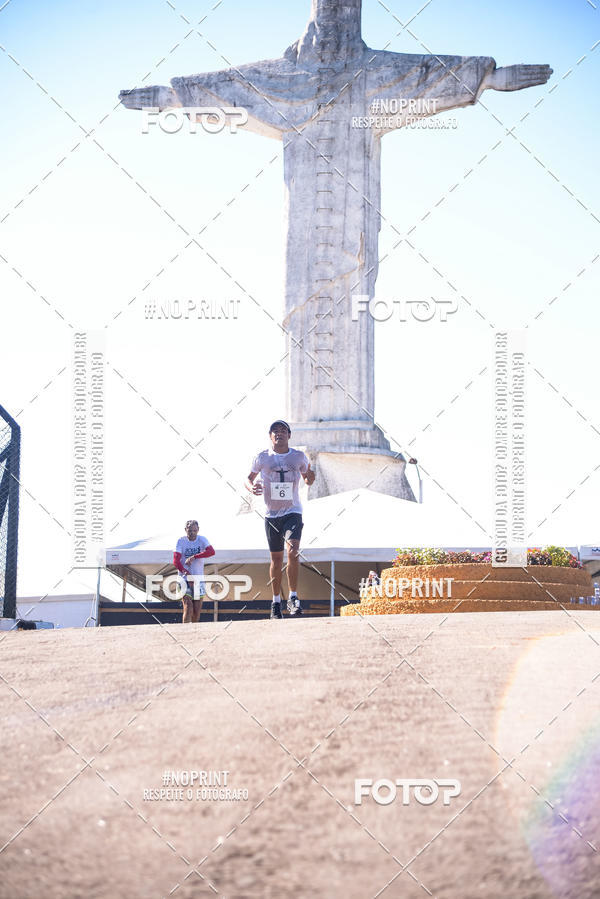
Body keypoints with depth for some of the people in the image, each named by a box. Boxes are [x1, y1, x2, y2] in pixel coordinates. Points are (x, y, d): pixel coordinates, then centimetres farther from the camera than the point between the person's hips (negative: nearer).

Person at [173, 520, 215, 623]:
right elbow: (176, 560, -15)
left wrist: (194, 557, -30)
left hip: (198, 578, 3)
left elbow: (211, 552, -19)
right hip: (185, 579, -3)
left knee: (197, 611, 6)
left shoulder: (202, 540, 1)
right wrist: (185, 571, -31)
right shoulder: (181, 541, -5)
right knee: (188, 609, -17)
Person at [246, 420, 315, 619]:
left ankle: (293, 597, -17)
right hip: (272, 514, 1)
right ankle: (276, 601, 19)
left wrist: (310, 477, -9)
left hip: (293, 512, -1)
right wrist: (251, 487, -11)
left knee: (293, 552, -22)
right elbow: (249, 478, 12)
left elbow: (307, 480, 15)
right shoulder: (263, 457, 1)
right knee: (276, 560, 7)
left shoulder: (299, 456, 2)